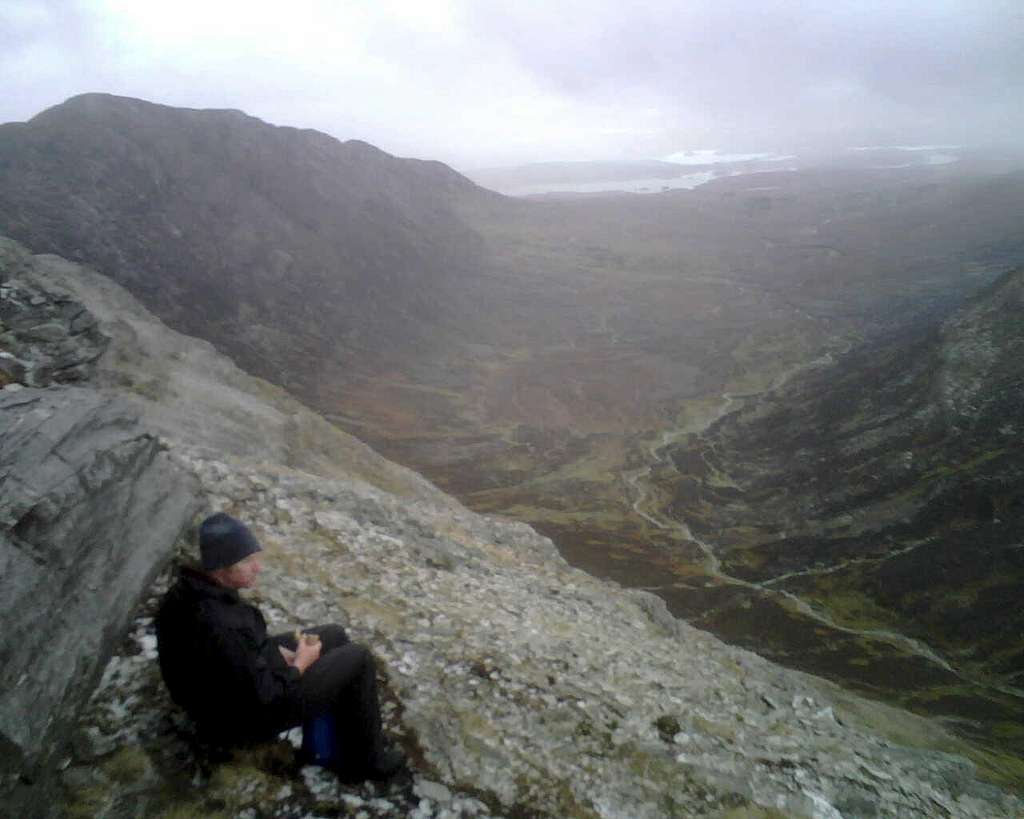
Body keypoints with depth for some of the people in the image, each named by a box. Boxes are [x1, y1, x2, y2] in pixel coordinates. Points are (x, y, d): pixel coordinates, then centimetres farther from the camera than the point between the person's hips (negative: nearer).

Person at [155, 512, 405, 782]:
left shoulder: (189, 590, -11)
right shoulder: (220, 629, -39)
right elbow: (262, 699, -29)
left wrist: (277, 652, -1)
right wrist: (300, 664, -14)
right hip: (243, 716, -9)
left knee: (335, 636, 14)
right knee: (358, 661, -4)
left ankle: (324, 746, 24)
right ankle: (368, 761, 16)